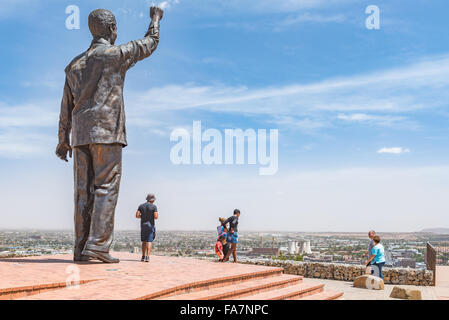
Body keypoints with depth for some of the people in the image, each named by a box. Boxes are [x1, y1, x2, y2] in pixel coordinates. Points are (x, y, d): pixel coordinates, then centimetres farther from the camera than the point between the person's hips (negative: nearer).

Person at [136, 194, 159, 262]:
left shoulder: (141, 206, 5)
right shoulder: (154, 207, -6)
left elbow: (137, 215, -2)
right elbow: (156, 217, -15)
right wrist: (157, 215, 8)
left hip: (143, 225, 4)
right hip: (150, 225, -4)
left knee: (144, 241, 15)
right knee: (149, 241, -5)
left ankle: (143, 257, 16)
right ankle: (147, 257, -17)